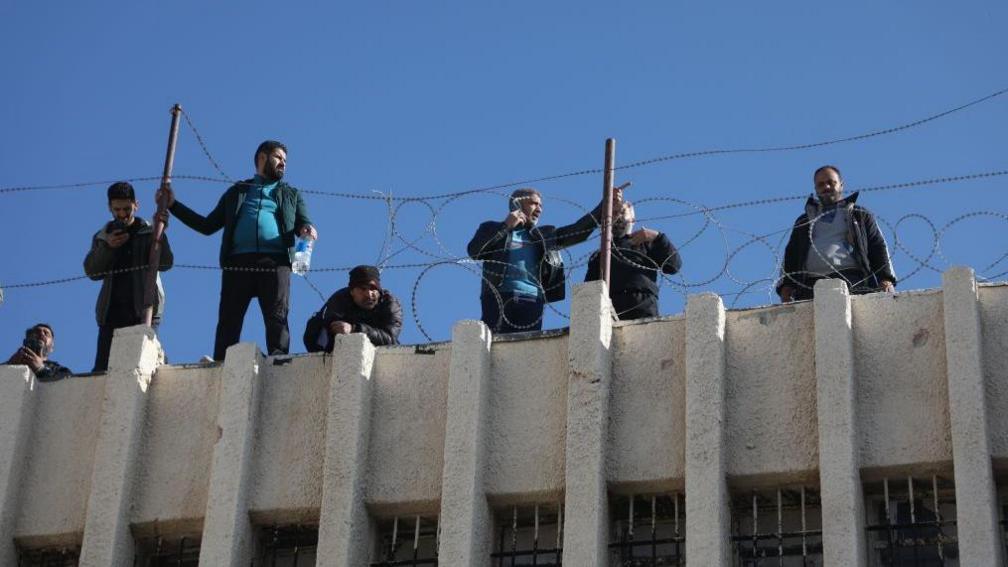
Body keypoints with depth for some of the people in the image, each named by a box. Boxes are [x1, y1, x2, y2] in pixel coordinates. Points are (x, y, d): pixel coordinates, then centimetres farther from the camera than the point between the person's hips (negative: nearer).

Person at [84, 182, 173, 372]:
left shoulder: (149, 232, 9)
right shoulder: (102, 236, 18)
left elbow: (165, 263, -5)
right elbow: (91, 271, 8)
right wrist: (107, 247, -7)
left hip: (144, 309, -3)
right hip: (112, 311, 3)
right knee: (102, 366, -8)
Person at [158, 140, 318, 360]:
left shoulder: (291, 195, 27)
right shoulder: (237, 192, 28)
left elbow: (303, 223, 14)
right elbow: (207, 226, 26)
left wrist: (307, 229, -12)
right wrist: (173, 204, 19)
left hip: (275, 262, -1)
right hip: (238, 262, 1)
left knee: (277, 319, -13)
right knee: (228, 321, -8)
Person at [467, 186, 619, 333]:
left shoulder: (545, 235, 27)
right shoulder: (493, 229, 16)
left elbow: (577, 231, 15)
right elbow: (474, 252, -1)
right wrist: (505, 226, -4)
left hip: (533, 301, 3)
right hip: (499, 298, -3)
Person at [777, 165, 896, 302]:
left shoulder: (860, 215, 27)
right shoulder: (804, 221, 32)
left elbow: (878, 247, 17)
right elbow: (790, 256, 24)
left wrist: (886, 279, 0)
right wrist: (786, 285, 5)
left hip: (852, 279, -2)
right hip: (811, 284, 2)